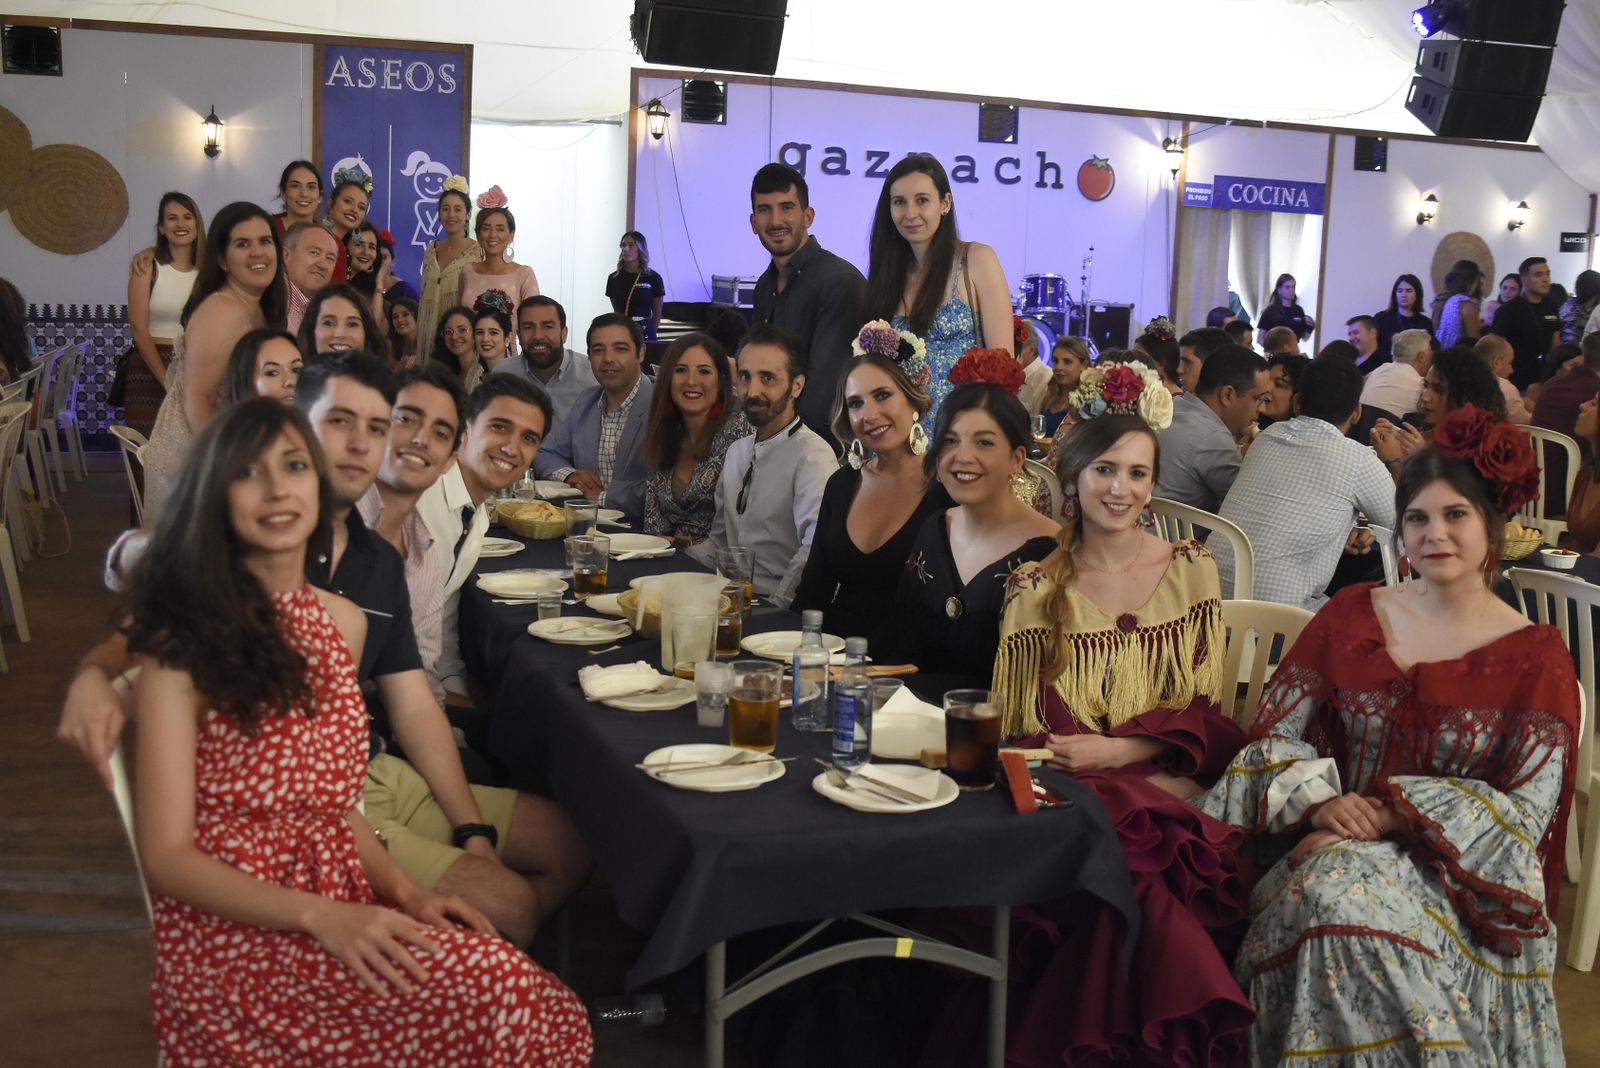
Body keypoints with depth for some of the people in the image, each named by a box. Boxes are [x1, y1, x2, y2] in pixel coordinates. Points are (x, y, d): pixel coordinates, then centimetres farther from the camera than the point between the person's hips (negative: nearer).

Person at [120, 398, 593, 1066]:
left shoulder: (344, 623, 11)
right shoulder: (184, 642, -8)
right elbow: (168, 854, -10)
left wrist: (405, 893, -1)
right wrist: (320, 917, -22)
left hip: (342, 909, 6)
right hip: (231, 932, -5)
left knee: (545, 1007, -20)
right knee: (499, 990, -26)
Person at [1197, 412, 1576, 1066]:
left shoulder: (1534, 657, 2)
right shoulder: (1351, 614, 8)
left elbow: (1528, 809, -5)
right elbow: (1275, 732, 6)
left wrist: (1393, 813, -16)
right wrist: (1319, 800, -15)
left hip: (1454, 871, -2)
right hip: (1334, 844, 2)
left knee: (1343, 896, -33)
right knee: (1322, 896, -32)